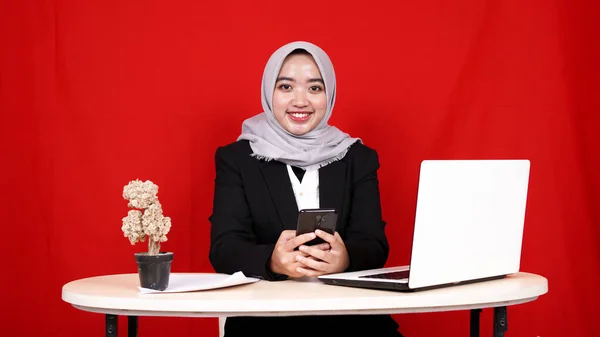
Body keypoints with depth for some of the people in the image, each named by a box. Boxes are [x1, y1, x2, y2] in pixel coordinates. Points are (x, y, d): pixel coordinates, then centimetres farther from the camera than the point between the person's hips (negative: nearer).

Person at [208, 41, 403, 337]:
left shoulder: (358, 158, 10)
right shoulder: (236, 158, 6)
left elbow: (374, 245, -1)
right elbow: (224, 248, -6)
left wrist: (346, 259, -26)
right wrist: (273, 261, -29)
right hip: (263, 313, -2)